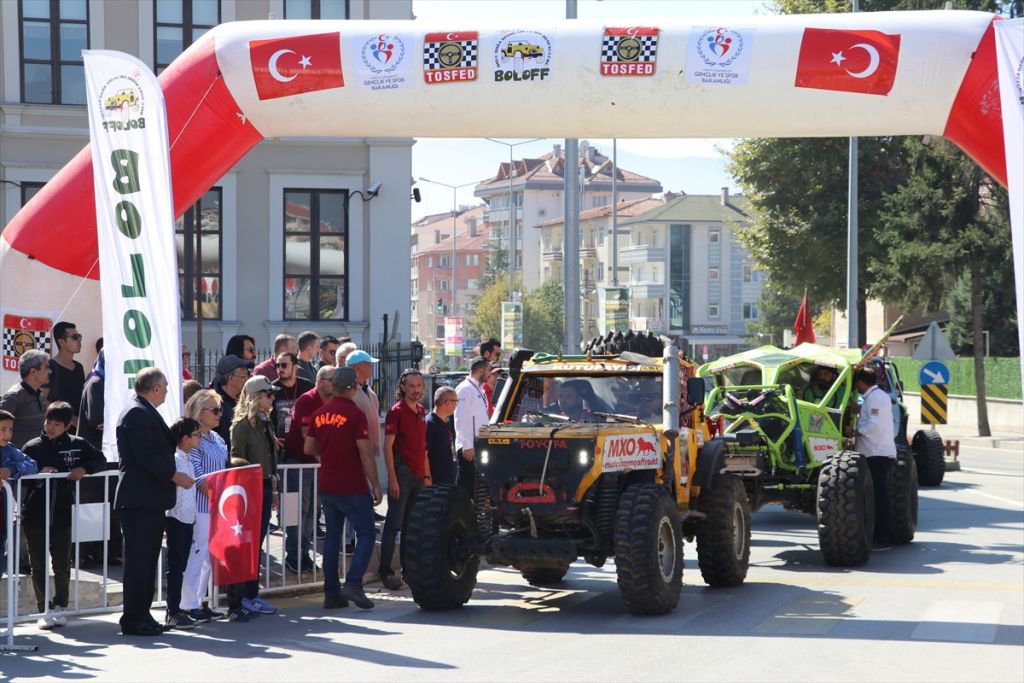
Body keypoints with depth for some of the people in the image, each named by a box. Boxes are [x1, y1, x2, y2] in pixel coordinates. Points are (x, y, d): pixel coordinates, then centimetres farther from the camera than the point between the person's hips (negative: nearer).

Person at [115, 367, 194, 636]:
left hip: (149, 500, 11)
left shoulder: (145, 412, 19)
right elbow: (146, 455, -21)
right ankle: (133, 619, -5)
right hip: (140, 500, -11)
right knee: (138, 560, -7)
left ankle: (142, 615, 17)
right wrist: (174, 476, -18)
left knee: (146, 559, 13)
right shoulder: (137, 413, -13)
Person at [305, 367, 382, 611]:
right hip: (352, 487, -6)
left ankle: (331, 593, 9)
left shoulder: (320, 414, 5)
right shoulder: (356, 415, -13)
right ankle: (353, 583, -14)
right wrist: (376, 486, -11)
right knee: (366, 534, 2)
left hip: (327, 487, 6)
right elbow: (365, 454, -16)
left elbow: (309, 448, 12)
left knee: (332, 536, 11)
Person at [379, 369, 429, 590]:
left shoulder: (421, 412, 14)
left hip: (418, 475, 7)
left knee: (412, 524, 12)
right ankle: (385, 571, -4)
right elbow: (388, 447, -13)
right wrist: (392, 479, -18)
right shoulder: (396, 411, -8)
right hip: (402, 473, -7)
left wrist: (427, 475, 16)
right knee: (394, 524, -6)